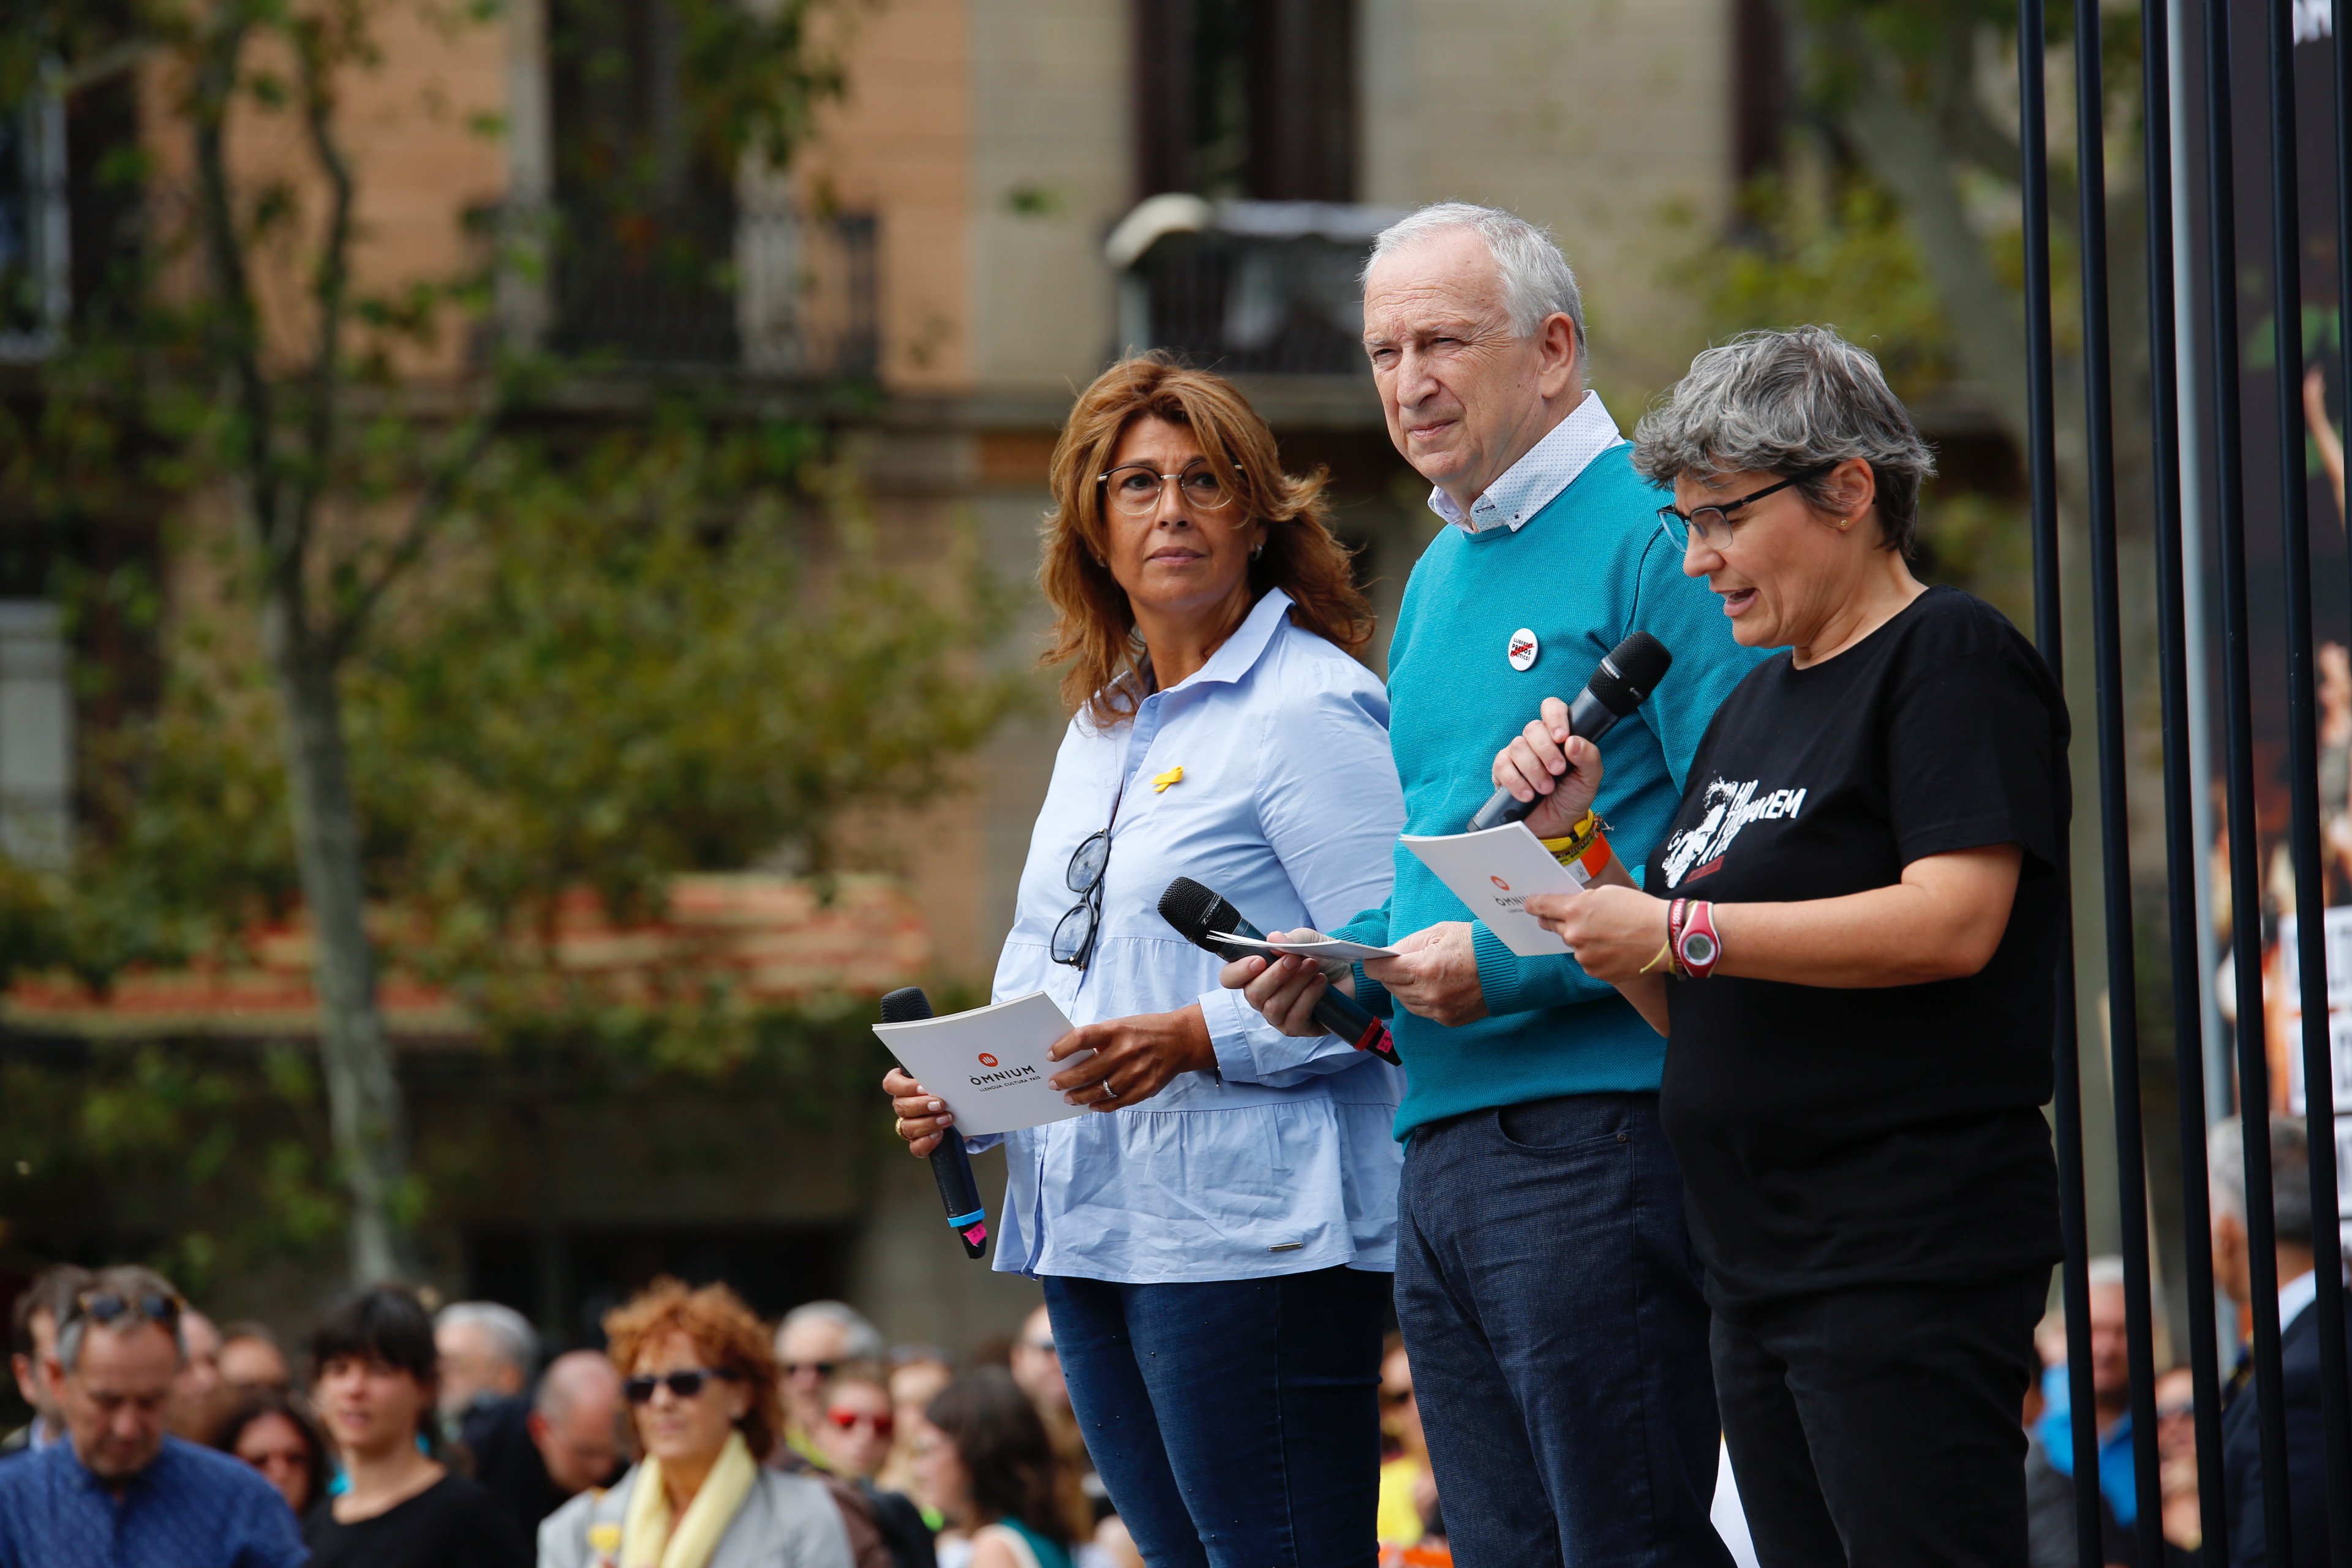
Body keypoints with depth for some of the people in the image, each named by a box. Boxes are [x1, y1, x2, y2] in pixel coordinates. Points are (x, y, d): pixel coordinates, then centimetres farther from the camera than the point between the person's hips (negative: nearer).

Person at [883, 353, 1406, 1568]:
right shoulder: (1101, 727, 19)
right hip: (1087, 1229, 9)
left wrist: (1199, 1040, -23)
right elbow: (1044, 968, 26)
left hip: (1251, 1233, -9)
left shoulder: (1310, 710, -8)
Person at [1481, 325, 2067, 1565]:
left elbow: (1953, 924, -19)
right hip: (1761, 1258, 9)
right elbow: (1690, 1005, 22)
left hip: (1910, 1260, -9)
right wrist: (1576, 836, 7)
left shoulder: (1952, 659, -5)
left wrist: (1679, 932, -16)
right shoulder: (1752, 707, 21)